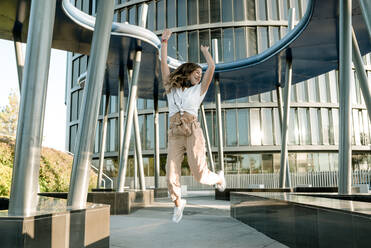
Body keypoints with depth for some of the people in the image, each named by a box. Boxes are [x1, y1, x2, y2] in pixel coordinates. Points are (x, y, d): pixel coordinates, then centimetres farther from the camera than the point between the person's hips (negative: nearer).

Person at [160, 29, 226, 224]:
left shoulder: (198, 90, 17)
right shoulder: (171, 88, 20)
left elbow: (211, 67, 13)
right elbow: (164, 63, 17)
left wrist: (205, 50, 28)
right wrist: (164, 42, 16)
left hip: (193, 132, -1)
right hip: (175, 134, 2)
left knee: (199, 174, -7)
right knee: (171, 177, -5)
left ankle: (218, 178, 27)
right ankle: (178, 203, 22)